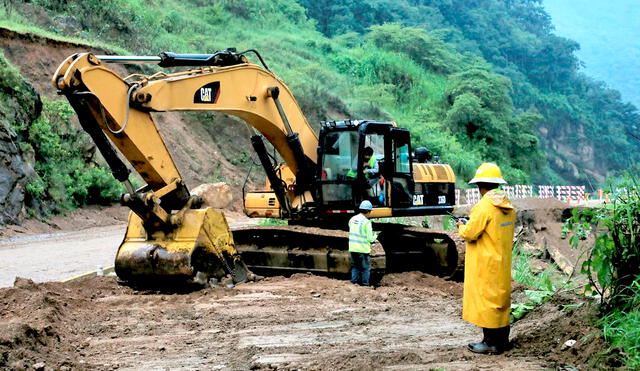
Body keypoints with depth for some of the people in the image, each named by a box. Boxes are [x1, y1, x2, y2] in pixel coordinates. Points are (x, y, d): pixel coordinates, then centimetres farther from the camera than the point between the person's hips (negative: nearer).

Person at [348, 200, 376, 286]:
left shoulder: (352, 219, 5)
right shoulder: (366, 222, -14)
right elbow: (370, 238, -13)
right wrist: (374, 237, 10)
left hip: (352, 248, 6)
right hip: (363, 249, -6)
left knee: (355, 267, 18)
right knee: (366, 268, 7)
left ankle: (354, 283, 18)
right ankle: (365, 285, 8)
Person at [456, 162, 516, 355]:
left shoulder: (483, 207, -20)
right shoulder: (508, 206, 7)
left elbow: (470, 234, -19)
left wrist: (461, 226, 3)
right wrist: (469, 225, 18)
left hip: (485, 264, -9)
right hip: (503, 263, 9)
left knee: (486, 299, -1)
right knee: (501, 298, 16)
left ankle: (491, 343, 3)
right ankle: (502, 339, 24)